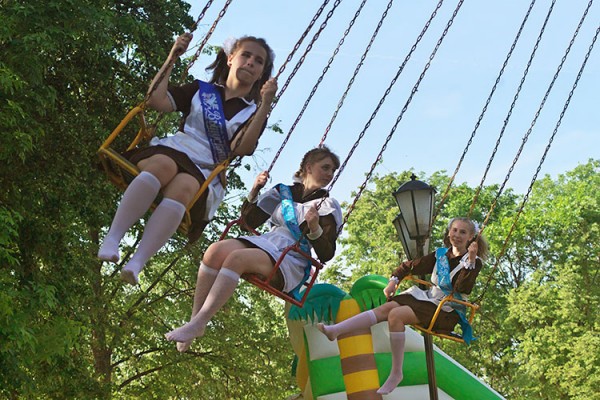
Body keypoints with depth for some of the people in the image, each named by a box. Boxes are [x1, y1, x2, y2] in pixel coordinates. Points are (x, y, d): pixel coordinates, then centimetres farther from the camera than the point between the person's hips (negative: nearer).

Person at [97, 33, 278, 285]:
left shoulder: (253, 113, 16)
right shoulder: (201, 90, 22)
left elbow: (241, 148, -6)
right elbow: (157, 100, 8)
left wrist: (265, 106, -12)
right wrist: (171, 59, 5)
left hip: (205, 174, -1)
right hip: (171, 151, 2)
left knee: (183, 187, -38)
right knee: (163, 164, -37)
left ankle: (136, 264, -47)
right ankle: (111, 239, -41)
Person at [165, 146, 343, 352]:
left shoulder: (329, 206, 6)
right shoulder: (283, 192, 18)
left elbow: (326, 254, -2)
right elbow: (250, 221, 19)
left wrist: (315, 229, -21)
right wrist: (255, 191, 4)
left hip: (291, 264, -5)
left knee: (237, 258, -32)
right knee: (216, 250, -25)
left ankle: (198, 325, -35)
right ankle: (194, 317, -22)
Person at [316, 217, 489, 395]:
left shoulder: (473, 262, -4)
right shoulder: (440, 254, 13)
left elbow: (462, 289, -20)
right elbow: (412, 266, 20)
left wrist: (470, 261, -29)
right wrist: (394, 280, 4)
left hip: (447, 310, -6)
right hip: (428, 298, 6)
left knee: (396, 315, -27)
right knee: (385, 308, -16)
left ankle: (396, 373, -22)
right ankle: (334, 330, -26)